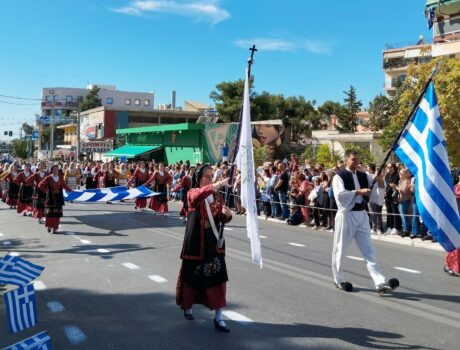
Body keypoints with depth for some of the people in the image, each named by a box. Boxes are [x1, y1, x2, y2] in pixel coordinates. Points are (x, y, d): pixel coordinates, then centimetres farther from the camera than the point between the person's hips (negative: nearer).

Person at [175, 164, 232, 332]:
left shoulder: (218, 196, 7)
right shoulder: (193, 193, -6)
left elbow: (222, 219, 12)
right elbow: (199, 194, -32)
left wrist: (227, 214, -12)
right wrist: (218, 184, -46)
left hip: (214, 242, 3)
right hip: (196, 242, -3)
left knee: (217, 278, -3)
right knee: (192, 275, 10)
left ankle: (218, 317, 2)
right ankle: (188, 306, 35)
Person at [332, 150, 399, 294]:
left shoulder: (363, 176, 11)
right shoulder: (339, 177, -6)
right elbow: (340, 195, -20)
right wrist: (358, 191, -21)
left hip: (361, 215, 5)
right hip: (346, 215, -5)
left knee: (368, 250, 2)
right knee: (341, 249, 7)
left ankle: (380, 283, -1)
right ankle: (339, 279, 25)